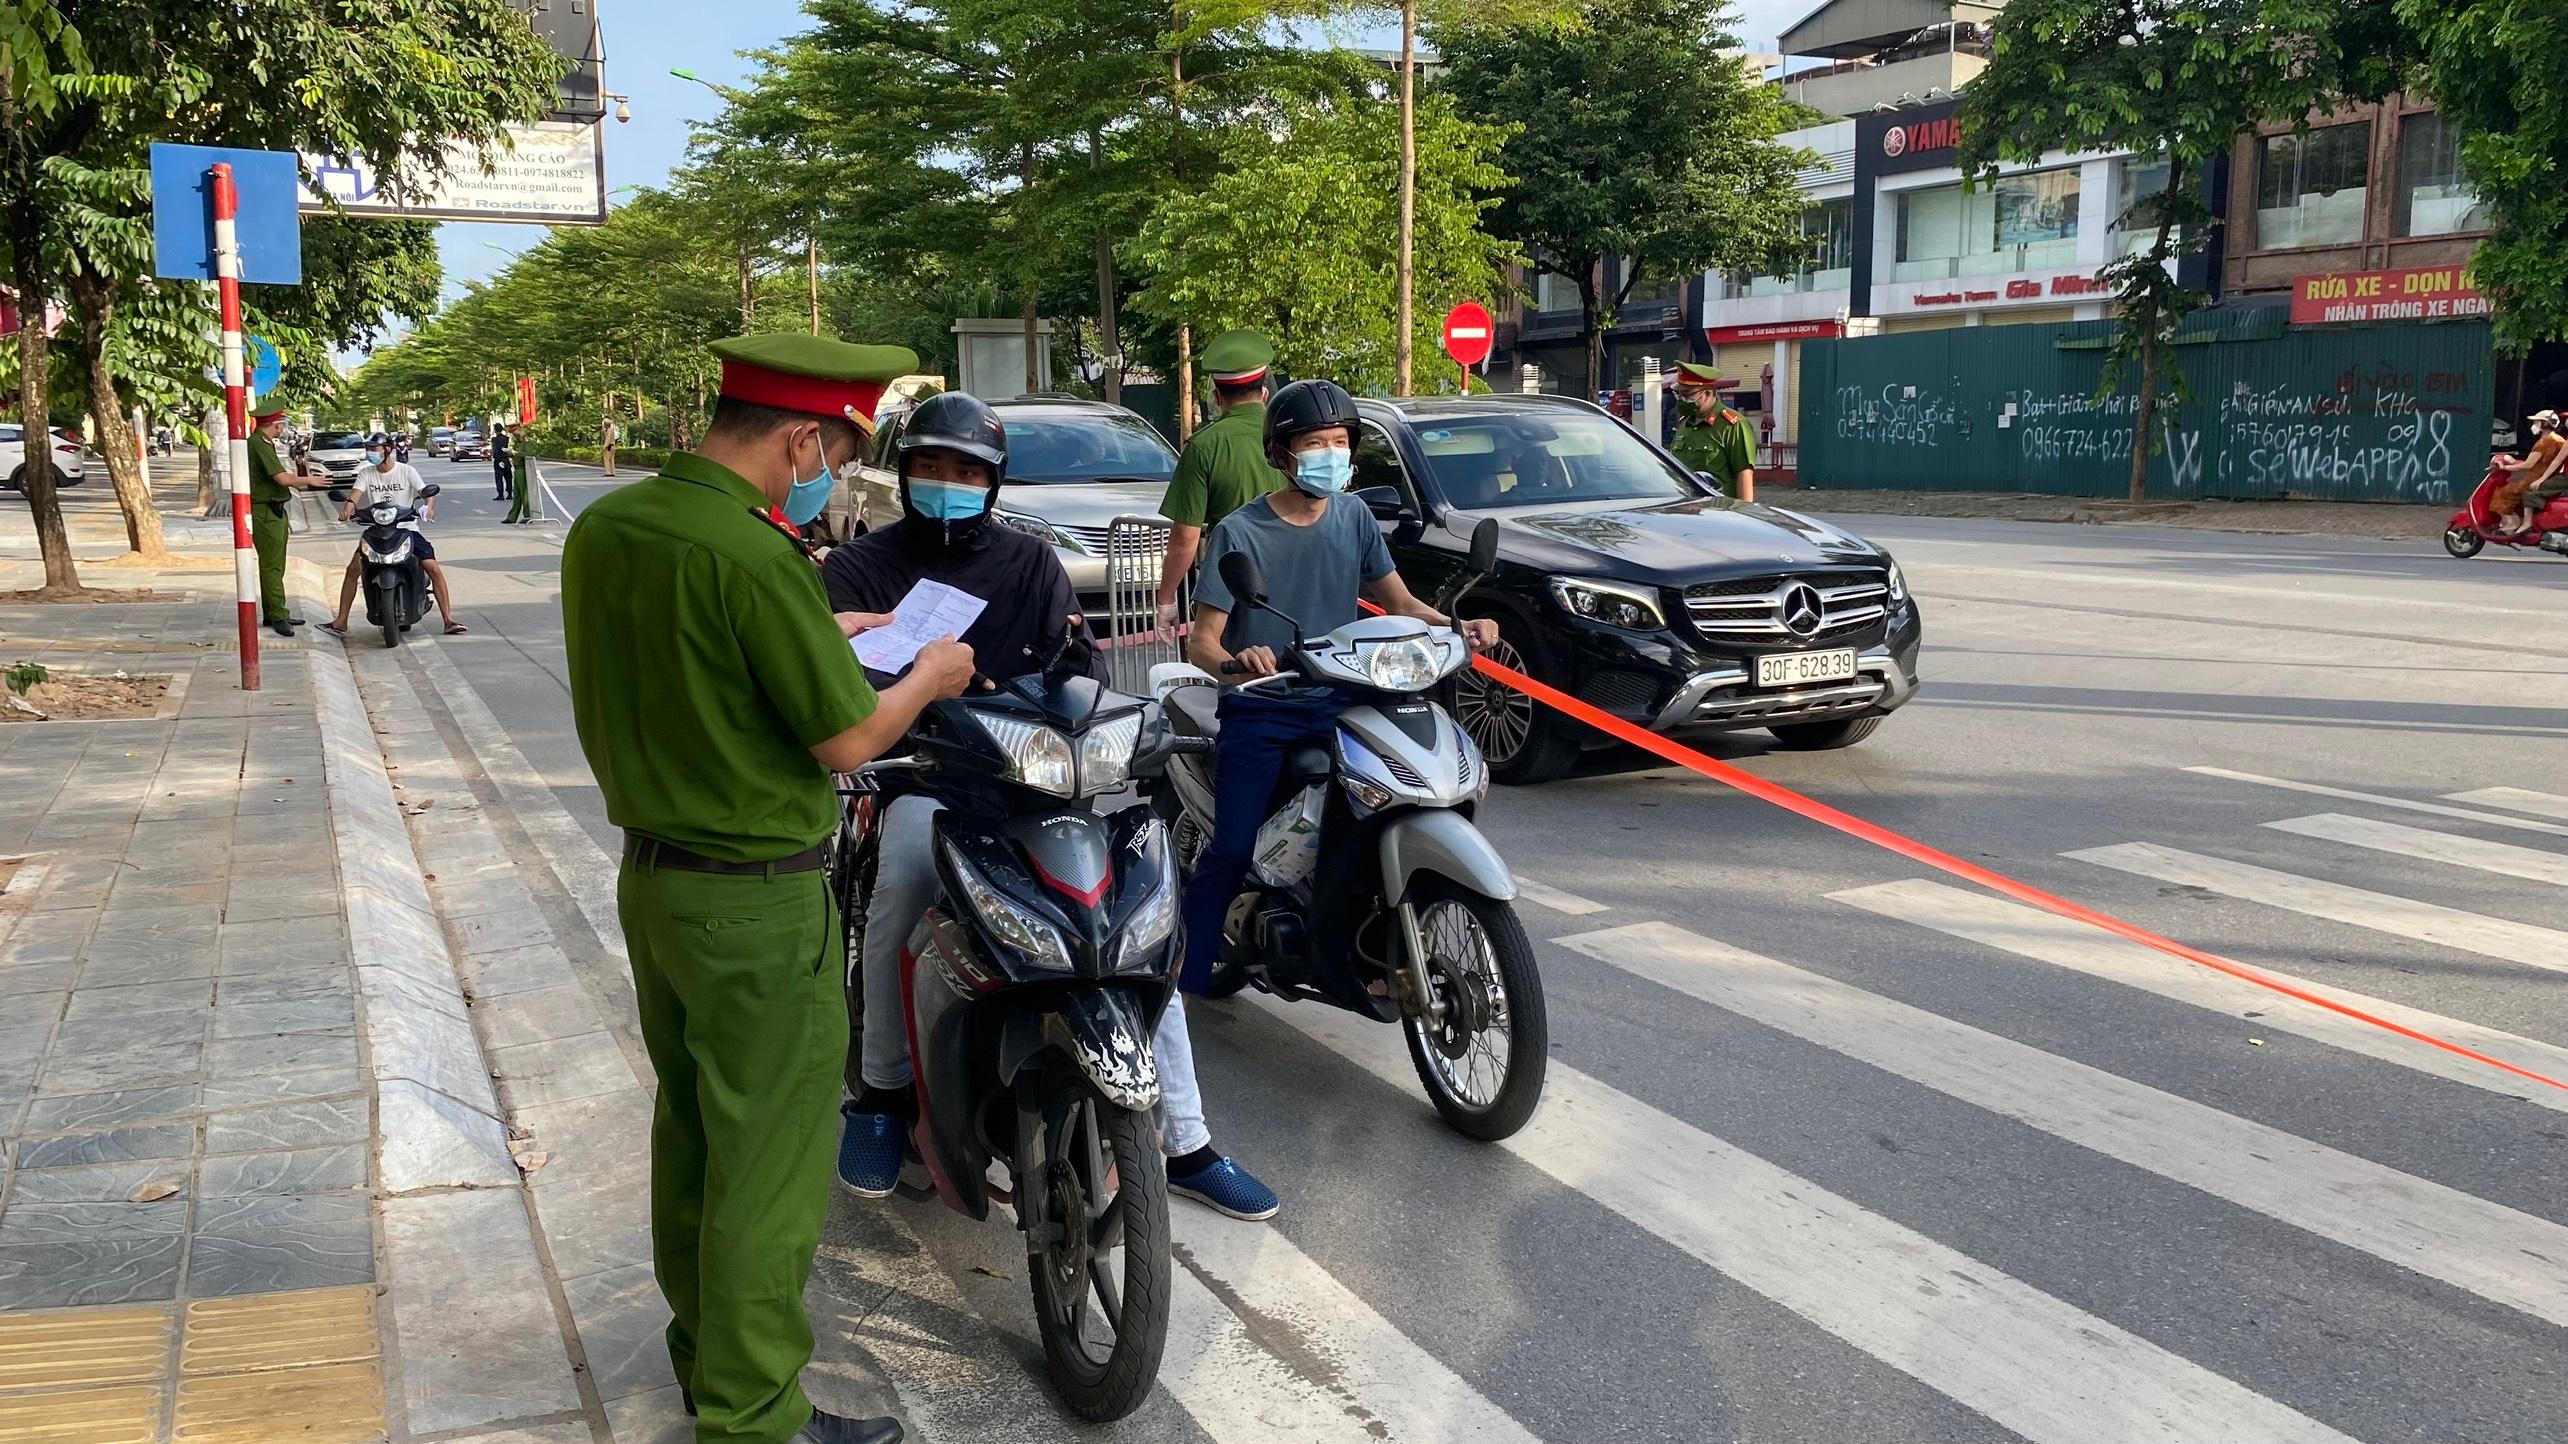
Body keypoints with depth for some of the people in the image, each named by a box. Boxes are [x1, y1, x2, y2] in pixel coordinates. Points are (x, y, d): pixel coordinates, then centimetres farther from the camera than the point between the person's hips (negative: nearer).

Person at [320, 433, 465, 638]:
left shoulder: (407, 471, 0)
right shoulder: (366, 474, 6)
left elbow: (426, 492, -11)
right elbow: (356, 492, -11)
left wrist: (428, 506, -35)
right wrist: (348, 507, -34)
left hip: (407, 528, -2)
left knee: (433, 568, -17)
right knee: (353, 568, -12)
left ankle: (449, 621, -13)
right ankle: (341, 622, -5)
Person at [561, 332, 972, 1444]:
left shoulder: (602, 528, 3)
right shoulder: (757, 558, -24)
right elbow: (848, 739, -19)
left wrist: (814, 635, 17)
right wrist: (930, 677, -1)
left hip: (649, 879, 9)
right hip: (759, 904, -9)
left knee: (690, 1130, 22)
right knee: (769, 1163, 4)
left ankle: (705, 1351, 38)